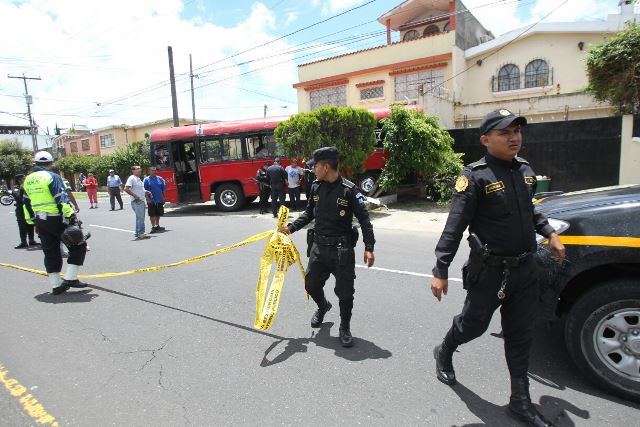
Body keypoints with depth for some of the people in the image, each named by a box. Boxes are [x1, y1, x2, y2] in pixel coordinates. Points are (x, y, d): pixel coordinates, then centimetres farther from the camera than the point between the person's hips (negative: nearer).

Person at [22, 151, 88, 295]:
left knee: (50, 253, 13)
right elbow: (62, 199, -17)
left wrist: (33, 222, 25)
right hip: (56, 220, -7)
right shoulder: (52, 176, -8)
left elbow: (27, 204, 19)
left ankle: (55, 285, 16)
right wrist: (71, 216, -18)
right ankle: (70, 278, -6)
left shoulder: (28, 180, 14)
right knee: (78, 245, 1)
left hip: (40, 222, 7)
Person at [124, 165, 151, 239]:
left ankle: (138, 233, 23)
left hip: (141, 201, 10)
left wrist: (145, 192, 12)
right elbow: (126, 189, -21)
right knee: (140, 217, -8)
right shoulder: (131, 178, -11)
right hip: (137, 202, -10)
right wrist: (135, 196, -21)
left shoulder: (138, 179, 17)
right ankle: (141, 233, -3)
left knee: (140, 217, 14)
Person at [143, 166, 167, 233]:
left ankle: (157, 226, 25)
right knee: (152, 214, -1)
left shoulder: (160, 179, 6)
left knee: (158, 214, 12)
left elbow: (163, 189, 9)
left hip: (160, 200, 3)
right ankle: (153, 226, 7)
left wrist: (163, 198, 6)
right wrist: (148, 198, -13)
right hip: (152, 201, -3)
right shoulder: (146, 180, -2)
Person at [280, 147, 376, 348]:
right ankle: (323, 306, 48)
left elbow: (364, 219, -10)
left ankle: (345, 329, 26)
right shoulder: (316, 187, 3)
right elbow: (308, 213, 15)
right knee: (311, 284, 15)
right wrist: (291, 227, 5)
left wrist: (369, 247, -15)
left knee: (345, 292, 1)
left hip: (342, 249, -5)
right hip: (319, 246, 5)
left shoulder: (349, 189, -13)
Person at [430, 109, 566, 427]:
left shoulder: (525, 170, 6)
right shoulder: (476, 177, -17)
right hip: (490, 270, -6)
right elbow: (454, 227, -21)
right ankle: (444, 353, 42)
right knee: (474, 324, 11)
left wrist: (550, 233, 13)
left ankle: (520, 400, 30)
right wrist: (440, 271, -25)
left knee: (521, 335, 14)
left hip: (526, 267, 7)